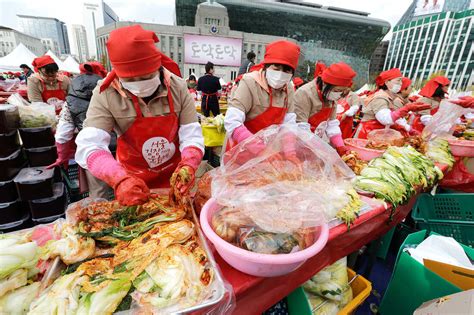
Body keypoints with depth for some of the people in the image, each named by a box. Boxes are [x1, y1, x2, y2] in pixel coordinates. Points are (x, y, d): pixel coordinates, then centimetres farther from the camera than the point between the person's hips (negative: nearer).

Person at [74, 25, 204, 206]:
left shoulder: (177, 87, -16)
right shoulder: (105, 94, -19)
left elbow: (192, 135, -16)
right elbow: (88, 146, -25)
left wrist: (188, 166, -35)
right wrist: (120, 179, -43)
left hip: (175, 174, 1)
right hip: (133, 178, -1)